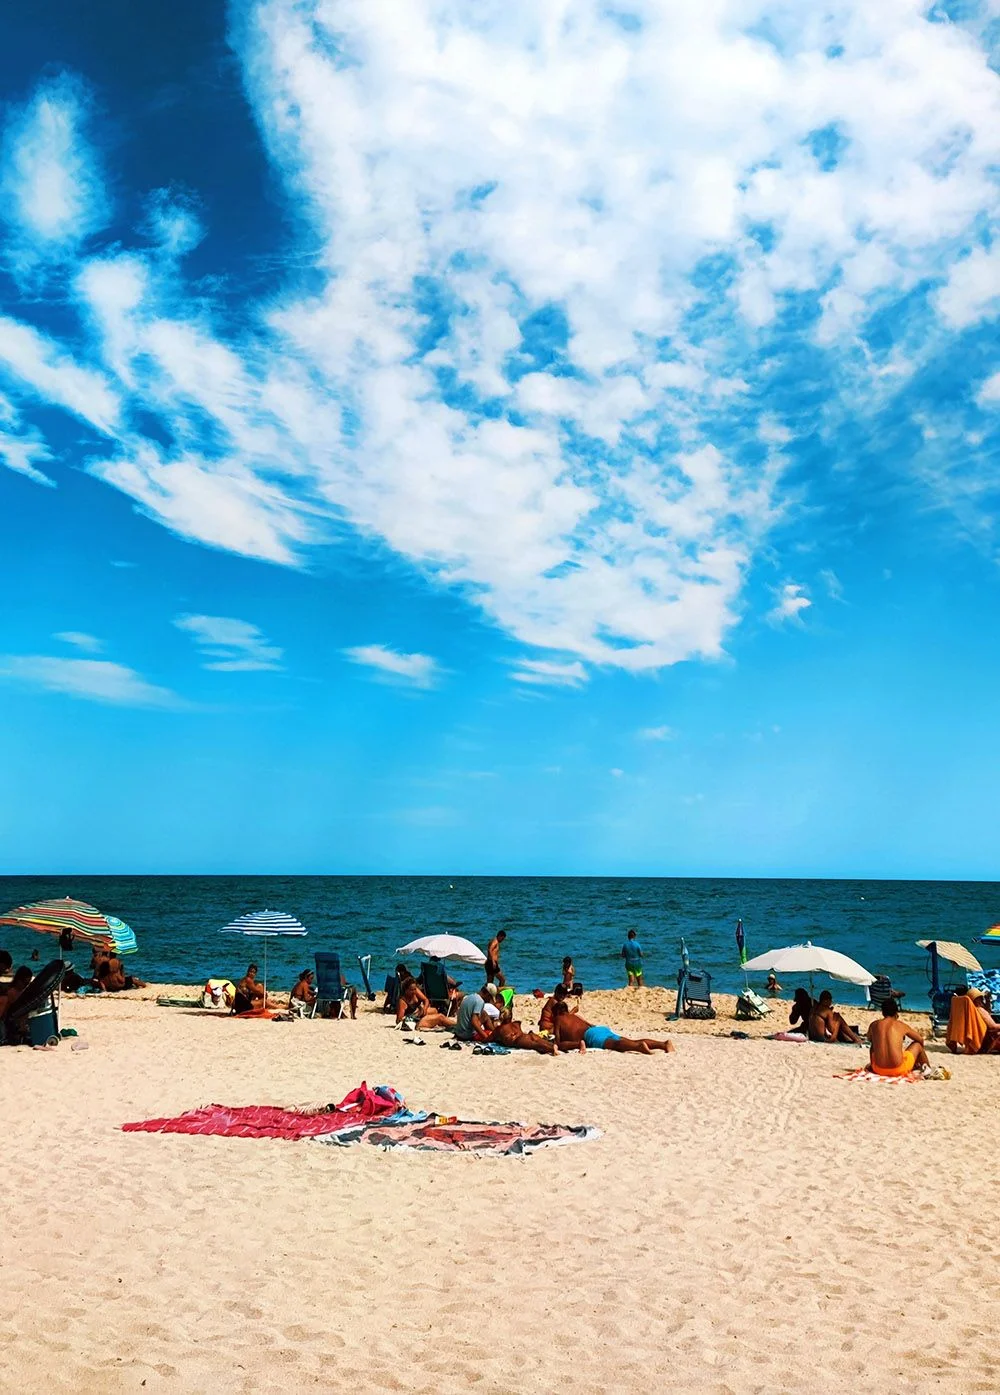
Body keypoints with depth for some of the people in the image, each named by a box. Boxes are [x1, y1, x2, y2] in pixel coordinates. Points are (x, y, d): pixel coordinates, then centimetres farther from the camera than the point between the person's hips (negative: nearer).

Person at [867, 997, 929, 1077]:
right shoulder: (901, 1025, 0)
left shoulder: (874, 1025, 4)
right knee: (917, 1044, 23)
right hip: (898, 1070, -2)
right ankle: (927, 1068, 44)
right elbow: (921, 1040, 16)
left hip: (879, 1070, 3)